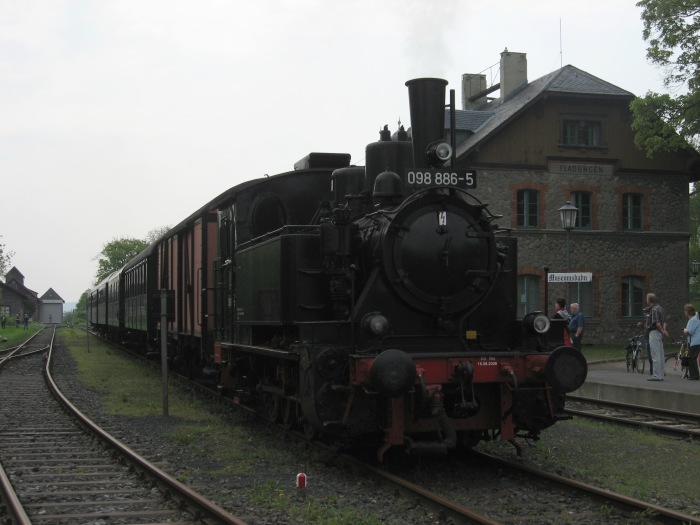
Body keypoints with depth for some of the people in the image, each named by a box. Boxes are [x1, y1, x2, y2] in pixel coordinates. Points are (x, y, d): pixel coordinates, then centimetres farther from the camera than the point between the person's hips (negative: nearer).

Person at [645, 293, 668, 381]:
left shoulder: (654, 309, -16)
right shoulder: (660, 308, 16)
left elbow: (657, 324, -22)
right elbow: (664, 322, 16)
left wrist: (662, 332, -11)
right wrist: (664, 330, 2)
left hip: (654, 333, -10)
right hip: (659, 334, 10)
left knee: (655, 356, -8)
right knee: (660, 356, 11)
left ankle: (656, 376, -8)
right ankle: (660, 375, 15)